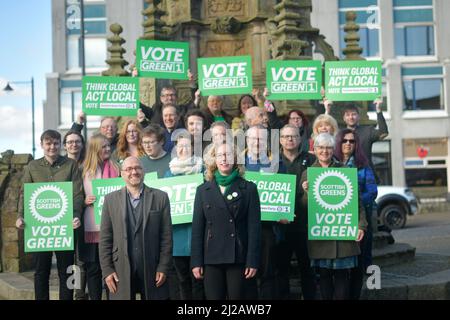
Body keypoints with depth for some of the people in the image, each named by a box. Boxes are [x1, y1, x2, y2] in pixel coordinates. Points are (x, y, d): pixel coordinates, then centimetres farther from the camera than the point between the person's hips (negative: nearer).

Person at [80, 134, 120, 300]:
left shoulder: (115, 168, 5)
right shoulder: (84, 170, 4)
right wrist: (84, 201, -11)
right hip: (91, 226, 0)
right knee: (93, 268, 5)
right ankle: (94, 297, 15)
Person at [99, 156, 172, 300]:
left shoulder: (160, 197, 3)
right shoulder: (111, 199, 6)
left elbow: (166, 236, 1)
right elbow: (105, 239, 4)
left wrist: (163, 267, -4)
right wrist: (107, 270, -2)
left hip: (152, 271, 0)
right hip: (121, 272, 1)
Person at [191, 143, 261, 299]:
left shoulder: (249, 188, 4)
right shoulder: (203, 190, 10)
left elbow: (254, 226, -1)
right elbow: (197, 227, 6)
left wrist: (253, 260, -8)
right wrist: (196, 261, -1)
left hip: (238, 257, -2)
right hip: (211, 257, 2)